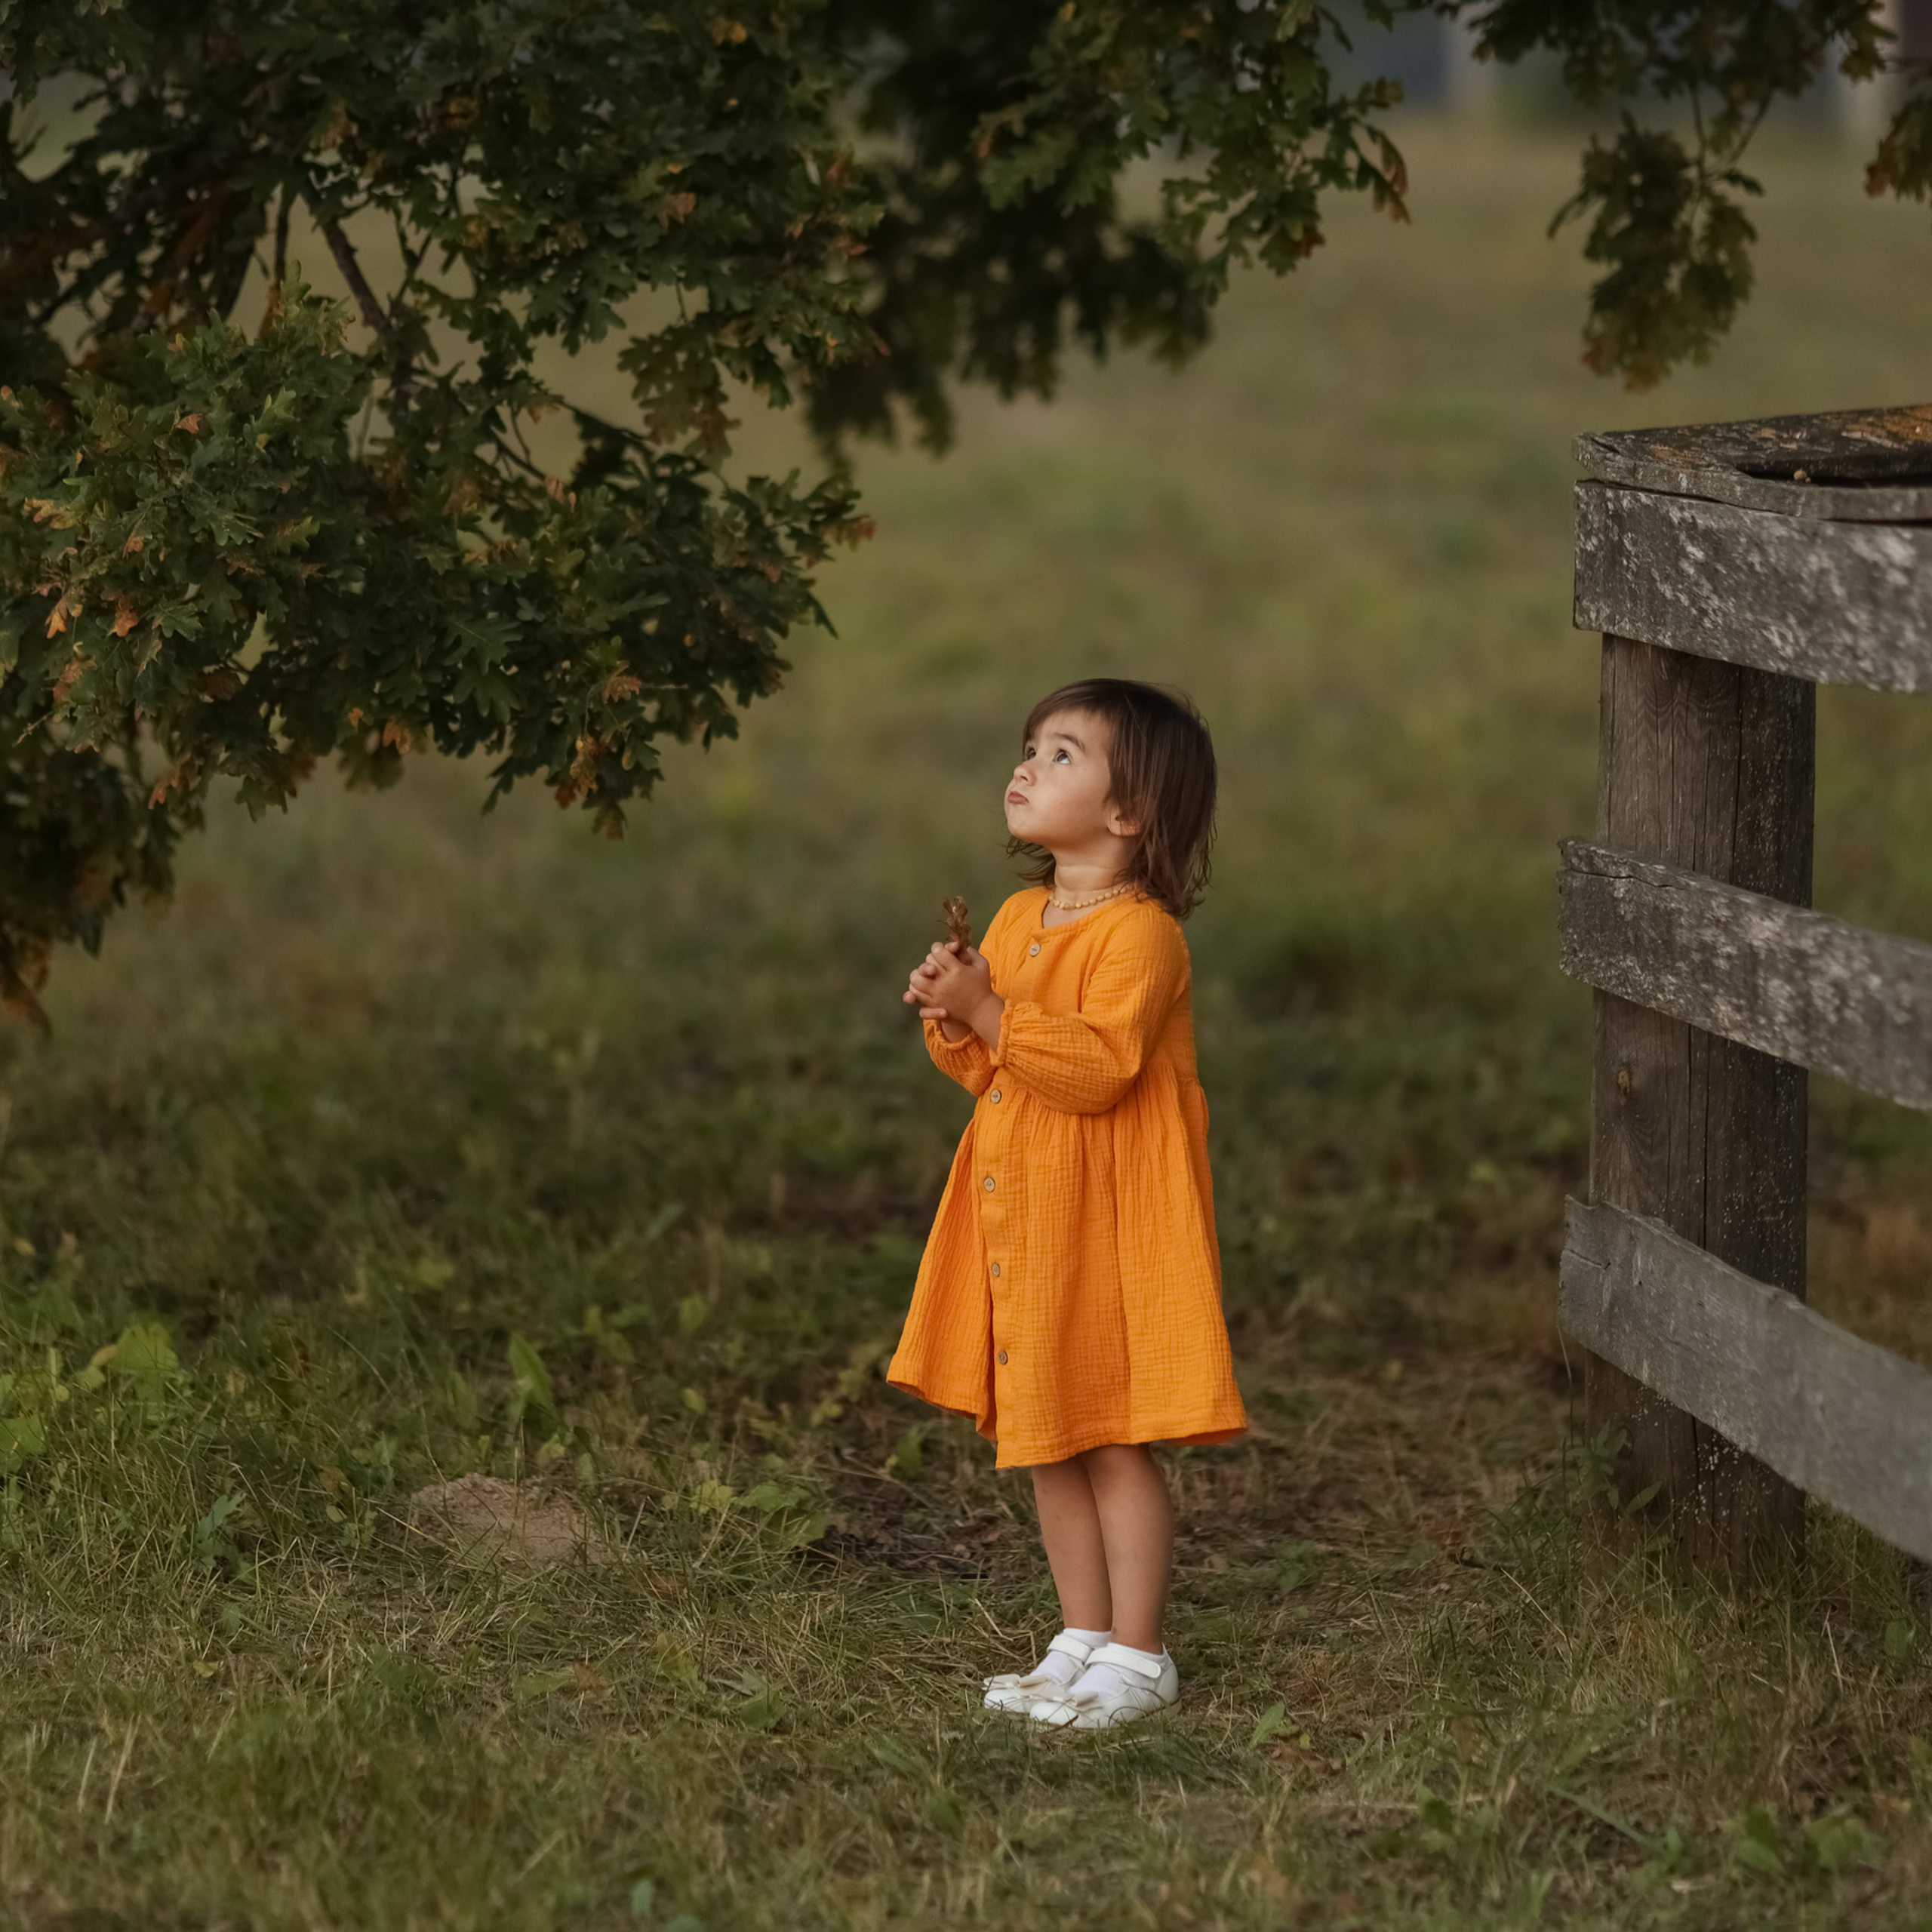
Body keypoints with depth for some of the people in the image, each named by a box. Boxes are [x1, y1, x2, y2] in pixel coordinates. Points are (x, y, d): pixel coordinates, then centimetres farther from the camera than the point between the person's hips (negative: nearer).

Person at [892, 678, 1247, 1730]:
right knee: (1046, 1441, 13)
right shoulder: (1015, 921, 13)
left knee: (1114, 1442, -3)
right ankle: (1083, 1639, 23)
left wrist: (991, 1012, -26)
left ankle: (1136, 1655, 5)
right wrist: (953, 1021, -2)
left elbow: (1100, 1065, -25)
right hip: (1024, 1219, 9)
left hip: (1111, 1224, -9)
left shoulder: (1140, 934, -15)